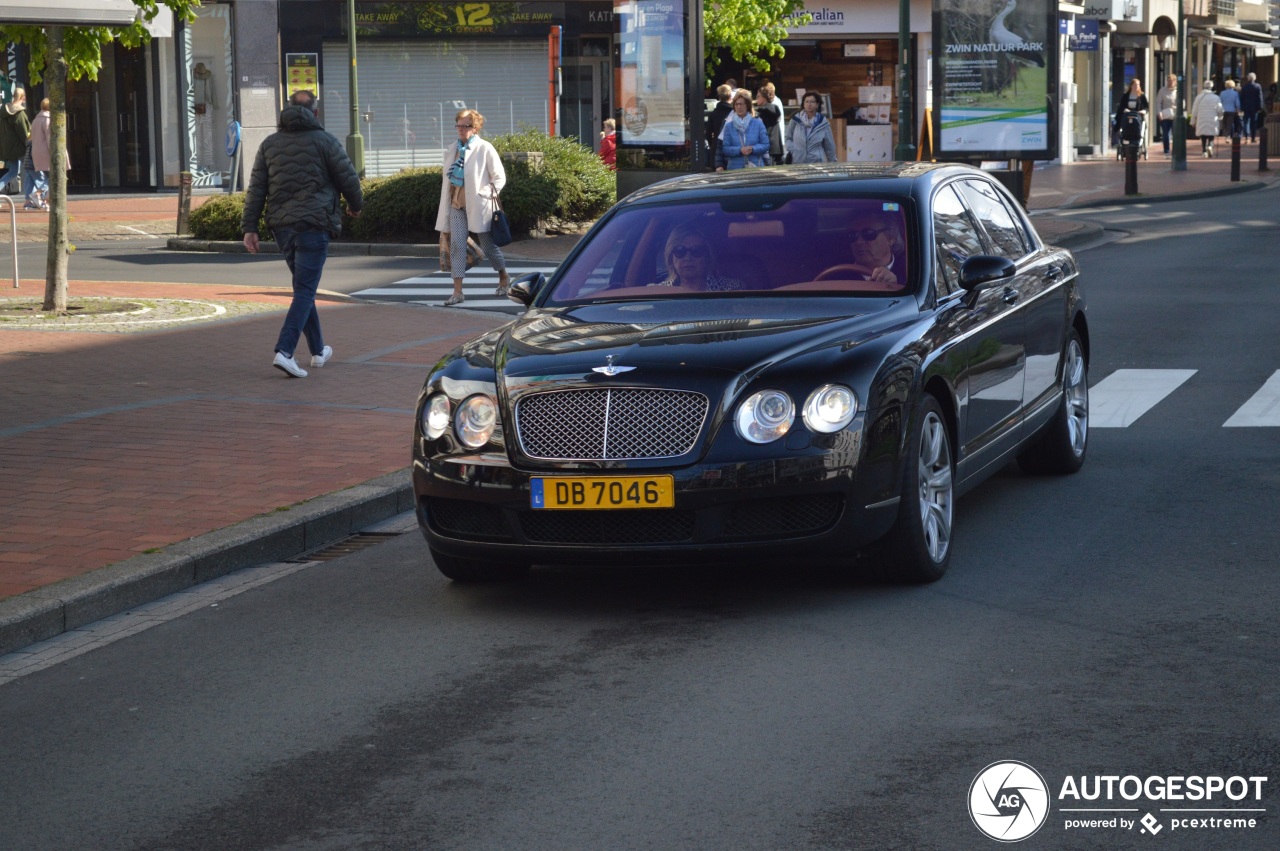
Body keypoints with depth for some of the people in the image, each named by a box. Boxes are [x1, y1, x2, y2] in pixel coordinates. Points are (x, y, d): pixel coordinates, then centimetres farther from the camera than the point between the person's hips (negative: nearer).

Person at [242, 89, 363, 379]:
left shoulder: (270, 143, 9)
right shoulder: (323, 141, -5)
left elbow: (256, 188, 5)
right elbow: (348, 179, -2)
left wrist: (249, 227, 4)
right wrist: (355, 205, 18)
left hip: (282, 225, 5)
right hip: (314, 224, -5)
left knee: (303, 287, 19)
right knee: (305, 290, -7)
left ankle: (318, 350, 27)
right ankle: (284, 351, -22)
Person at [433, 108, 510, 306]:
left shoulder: (485, 149, -7)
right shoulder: (452, 150, 9)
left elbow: (499, 177, -4)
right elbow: (448, 178, 15)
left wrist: (485, 194, -12)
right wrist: (446, 202, 10)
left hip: (478, 206, -4)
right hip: (457, 204, 4)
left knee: (488, 245, 9)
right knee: (456, 245, -6)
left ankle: (504, 277, 35)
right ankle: (457, 292, -8)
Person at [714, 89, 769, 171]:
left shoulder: (758, 123, 5)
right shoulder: (729, 126, 6)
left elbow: (766, 145, 3)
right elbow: (725, 149, 1)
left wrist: (753, 149, -14)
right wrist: (739, 150, -15)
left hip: (756, 168, 0)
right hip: (735, 169, 0)